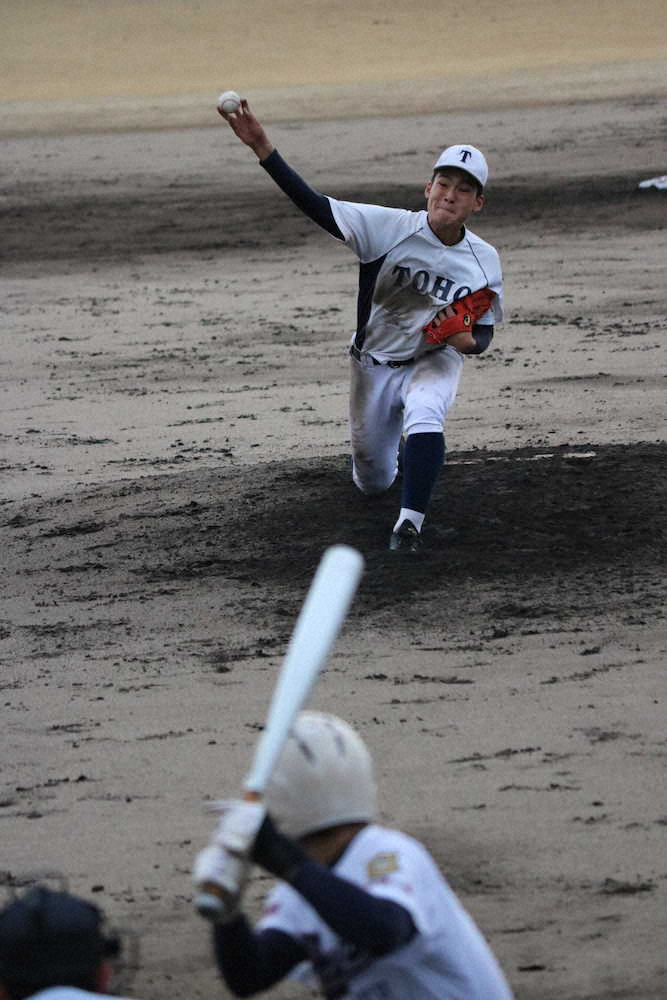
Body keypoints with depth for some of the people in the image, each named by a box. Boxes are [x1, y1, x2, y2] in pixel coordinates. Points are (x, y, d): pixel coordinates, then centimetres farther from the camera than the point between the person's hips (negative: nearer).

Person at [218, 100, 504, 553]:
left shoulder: (484, 261, -15)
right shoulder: (390, 227, -22)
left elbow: (484, 332, -2)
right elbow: (315, 205, -29)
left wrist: (468, 340, -29)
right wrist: (263, 148, -42)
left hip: (435, 362, -1)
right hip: (375, 363, 1)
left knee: (424, 414, -37)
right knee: (372, 482, 14)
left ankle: (410, 523, -30)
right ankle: (397, 443, 53)